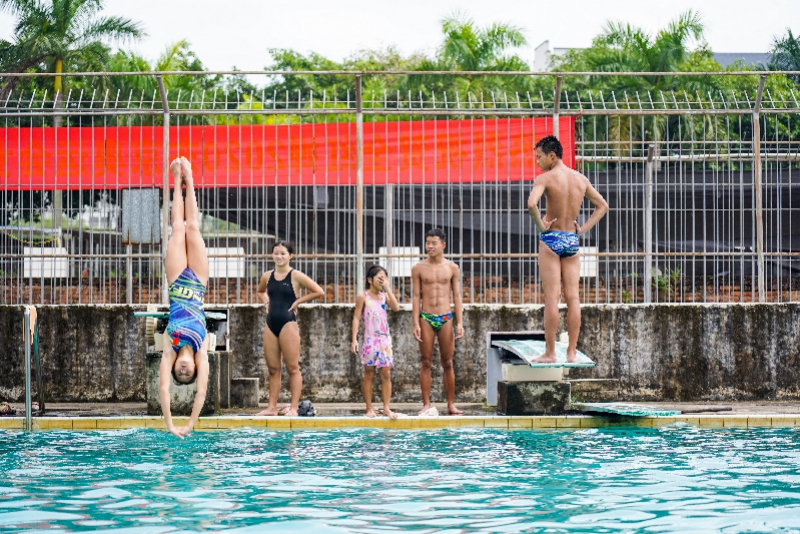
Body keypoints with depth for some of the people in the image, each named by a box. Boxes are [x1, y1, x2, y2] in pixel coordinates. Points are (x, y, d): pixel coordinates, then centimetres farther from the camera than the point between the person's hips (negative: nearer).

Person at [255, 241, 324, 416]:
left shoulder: (295, 276, -5)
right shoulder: (267, 276, 10)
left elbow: (318, 292, -8)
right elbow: (260, 292, 31)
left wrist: (298, 301, -7)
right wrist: (266, 302, 12)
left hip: (288, 324, -6)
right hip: (271, 323, 6)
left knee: (292, 368, -3)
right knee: (273, 369, 7)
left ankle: (293, 408, -3)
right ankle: (272, 407, 8)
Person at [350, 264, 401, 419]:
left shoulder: (384, 296, 8)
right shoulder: (363, 297, -1)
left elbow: (396, 308, -8)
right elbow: (356, 318, -2)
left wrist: (388, 288, -8)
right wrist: (354, 339, -10)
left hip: (385, 339, 3)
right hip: (370, 340, -3)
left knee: (386, 374, 0)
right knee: (369, 374, 2)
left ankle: (386, 408, 1)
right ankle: (369, 409, 6)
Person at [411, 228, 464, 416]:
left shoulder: (452, 268, 6)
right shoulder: (419, 269, 4)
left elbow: (457, 296, 6)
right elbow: (416, 297, 2)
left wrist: (459, 323, -1)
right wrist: (416, 324, -6)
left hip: (446, 318, 1)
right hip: (426, 318, -1)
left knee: (447, 363, 3)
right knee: (426, 363, -1)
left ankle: (451, 405, 6)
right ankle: (426, 404, 2)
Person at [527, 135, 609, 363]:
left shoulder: (545, 178, -10)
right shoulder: (581, 179, 8)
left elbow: (531, 203, -28)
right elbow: (603, 206, 17)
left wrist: (540, 225, -13)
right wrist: (583, 228, 11)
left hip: (551, 240, -5)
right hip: (572, 240, 5)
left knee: (551, 297, -4)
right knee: (572, 297, 6)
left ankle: (550, 352, -3)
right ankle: (572, 351, 7)